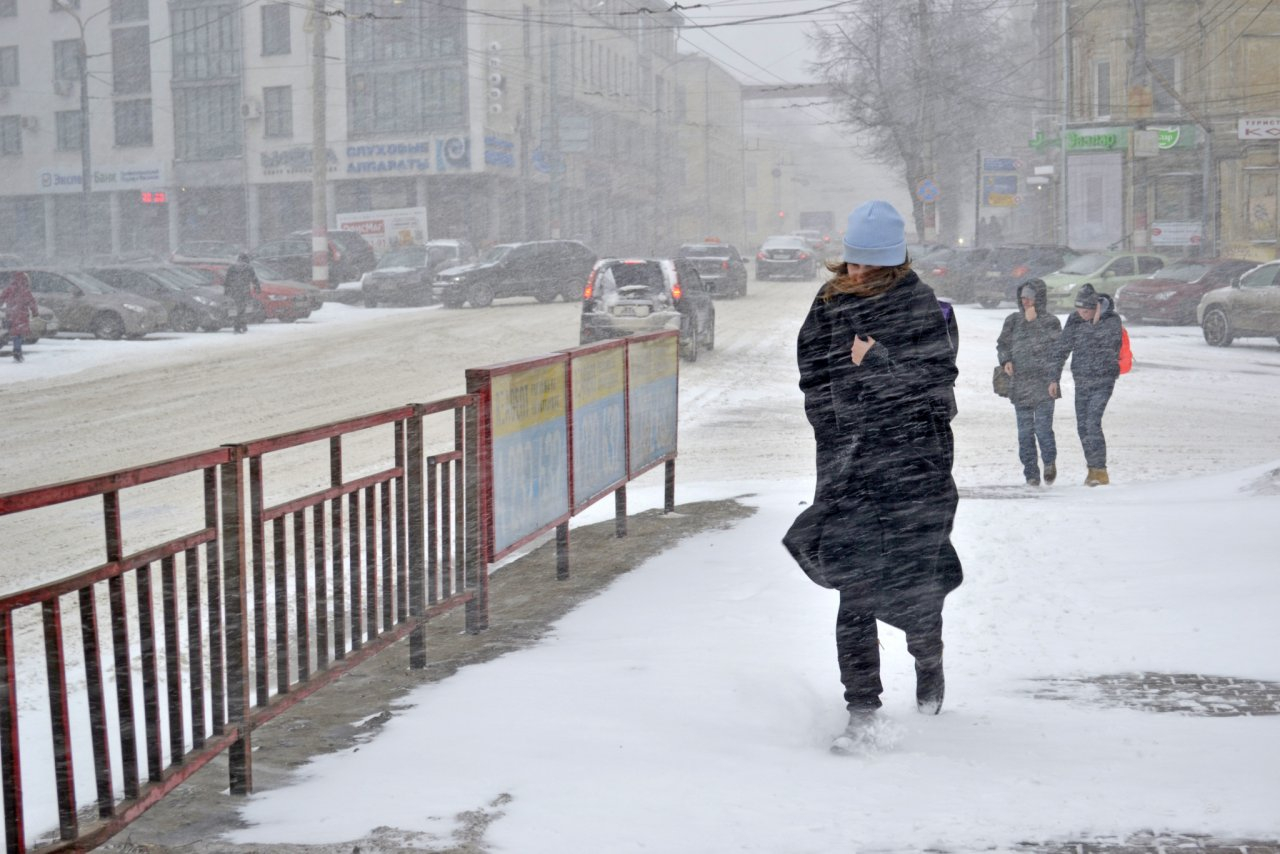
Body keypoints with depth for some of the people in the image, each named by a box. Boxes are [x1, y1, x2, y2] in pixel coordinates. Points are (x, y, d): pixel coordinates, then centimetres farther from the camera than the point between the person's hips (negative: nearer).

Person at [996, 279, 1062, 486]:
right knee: (1025, 432, 2)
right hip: (1020, 383, 3)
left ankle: (1049, 461, 17)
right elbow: (1002, 344, 14)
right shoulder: (1013, 320, 11)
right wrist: (1005, 361, -6)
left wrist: (1033, 321, -12)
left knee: (1043, 428, -10)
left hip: (1044, 384, -3)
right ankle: (1031, 474, 10)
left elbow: (1054, 346, -12)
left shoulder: (1051, 322, 2)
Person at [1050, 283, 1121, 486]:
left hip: (1103, 380, -5)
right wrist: (1055, 378, 3)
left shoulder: (1112, 319, -10)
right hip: (1081, 381, 5)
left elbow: (1107, 344, -18)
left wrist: (1096, 322, -18)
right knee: (1082, 426, 7)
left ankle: (1100, 472, -12)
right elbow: (1062, 350, 4)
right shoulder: (1074, 320, -1)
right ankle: (1092, 468, 21)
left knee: (1093, 423, -16)